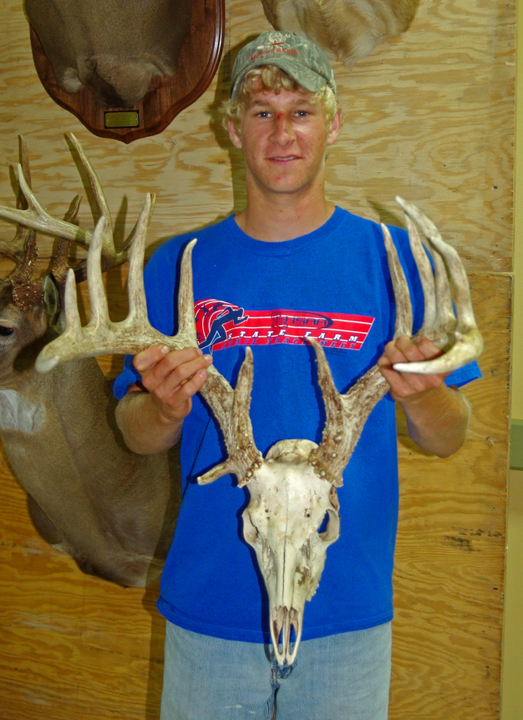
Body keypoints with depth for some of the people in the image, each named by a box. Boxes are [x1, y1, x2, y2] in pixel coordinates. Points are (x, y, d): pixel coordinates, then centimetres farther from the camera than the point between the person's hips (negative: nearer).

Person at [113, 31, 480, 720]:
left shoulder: (393, 257, -3)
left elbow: (448, 440, -1)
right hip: (209, 606, 1)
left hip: (348, 612, 0)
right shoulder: (178, 264, -1)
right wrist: (166, 408, -19)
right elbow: (136, 436, 3)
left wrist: (419, 394, -22)